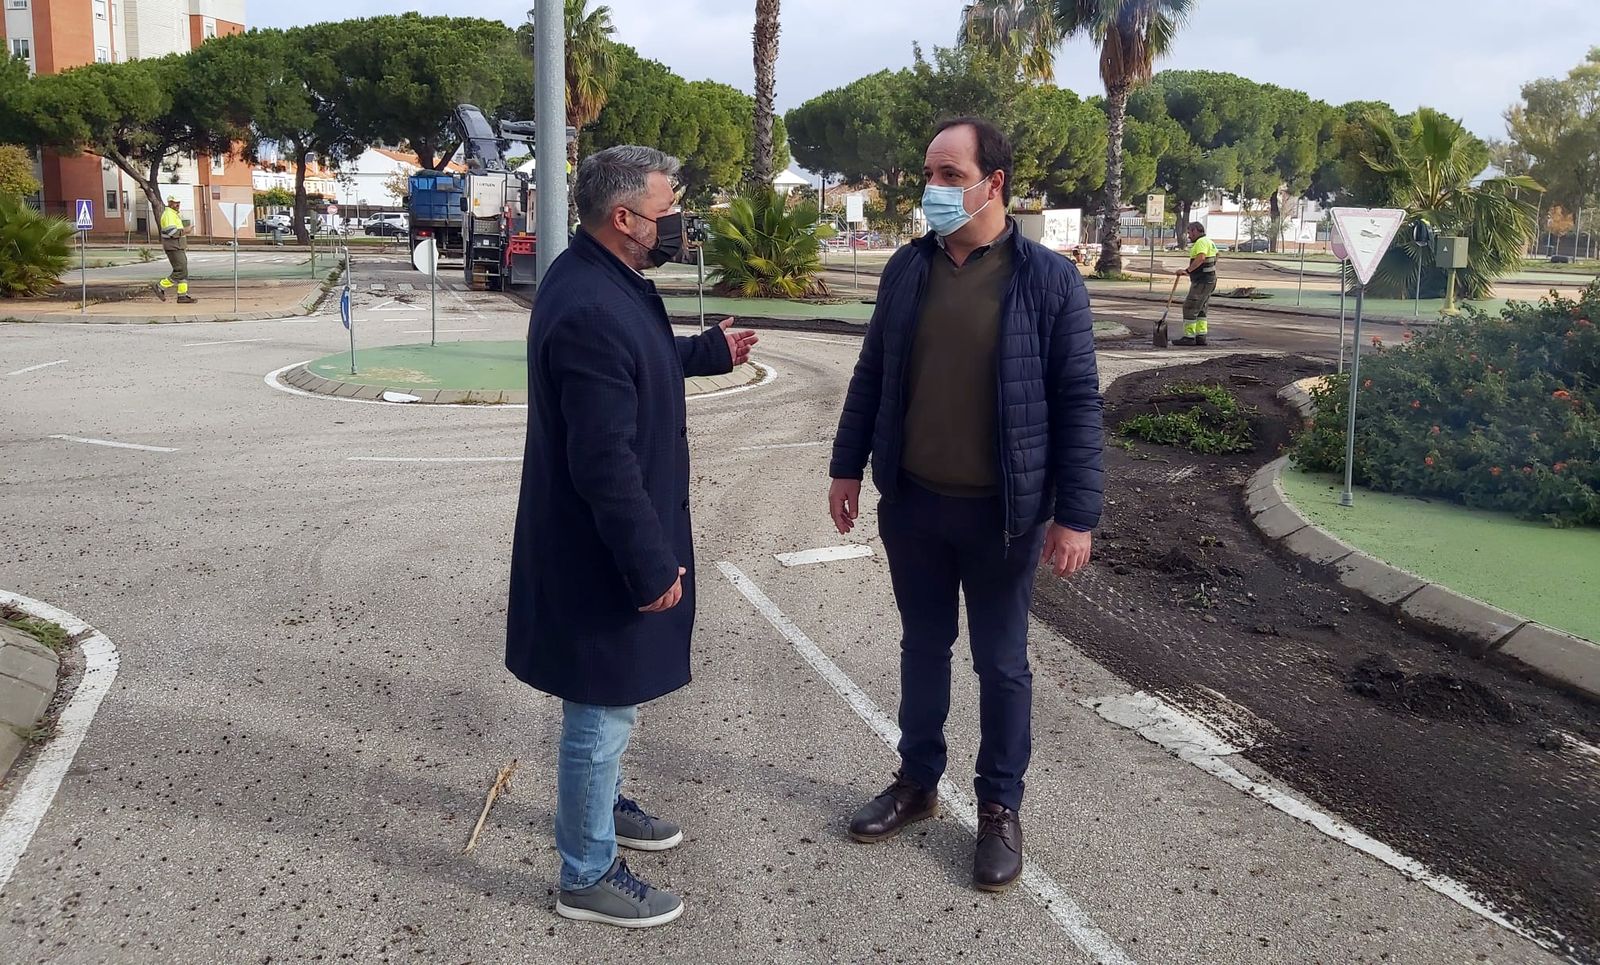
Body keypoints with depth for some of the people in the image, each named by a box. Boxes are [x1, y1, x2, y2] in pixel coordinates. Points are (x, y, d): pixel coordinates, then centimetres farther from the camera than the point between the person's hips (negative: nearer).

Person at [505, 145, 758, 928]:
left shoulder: (606, 281, 6)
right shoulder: (589, 310, -28)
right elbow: (605, 462, -29)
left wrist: (710, 352, 29)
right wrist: (652, 564, -24)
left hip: (612, 539, 11)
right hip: (602, 549, -11)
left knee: (609, 699, 27)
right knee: (603, 708, 4)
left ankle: (600, 805, 47)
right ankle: (588, 876, 20)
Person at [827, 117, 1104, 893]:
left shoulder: (1049, 279, -10)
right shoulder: (907, 268, 2)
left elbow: (1077, 403, -10)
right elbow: (872, 376, 10)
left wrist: (1076, 515, -13)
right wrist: (848, 467, 9)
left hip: (1001, 512, -3)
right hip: (912, 502, 4)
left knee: (1001, 663, 10)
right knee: (923, 645, 18)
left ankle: (1000, 807, 27)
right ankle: (917, 781, 35)